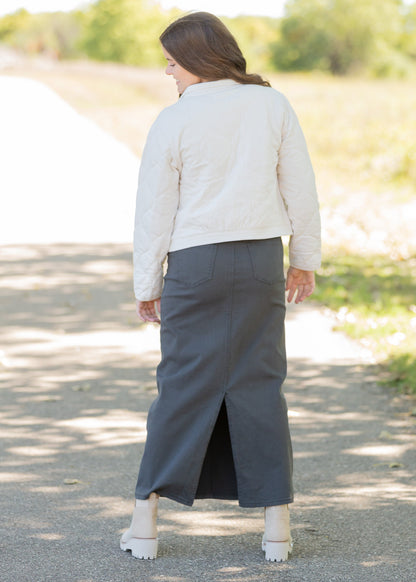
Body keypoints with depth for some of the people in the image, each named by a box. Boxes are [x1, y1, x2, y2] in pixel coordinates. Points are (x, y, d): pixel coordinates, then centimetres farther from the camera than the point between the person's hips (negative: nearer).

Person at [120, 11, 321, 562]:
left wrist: (146, 284, 7)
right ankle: (276, 523, 5)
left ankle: (145, 519, 9)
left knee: (183, 386, 6)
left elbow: (155, 210, -2)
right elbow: (300, 187, 3)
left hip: (194, 262, -1)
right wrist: (305, 259, 13)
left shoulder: (172, 123, -6)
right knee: (259, 384, 6)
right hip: (261, 258, 2)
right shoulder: (272, 105, 0)